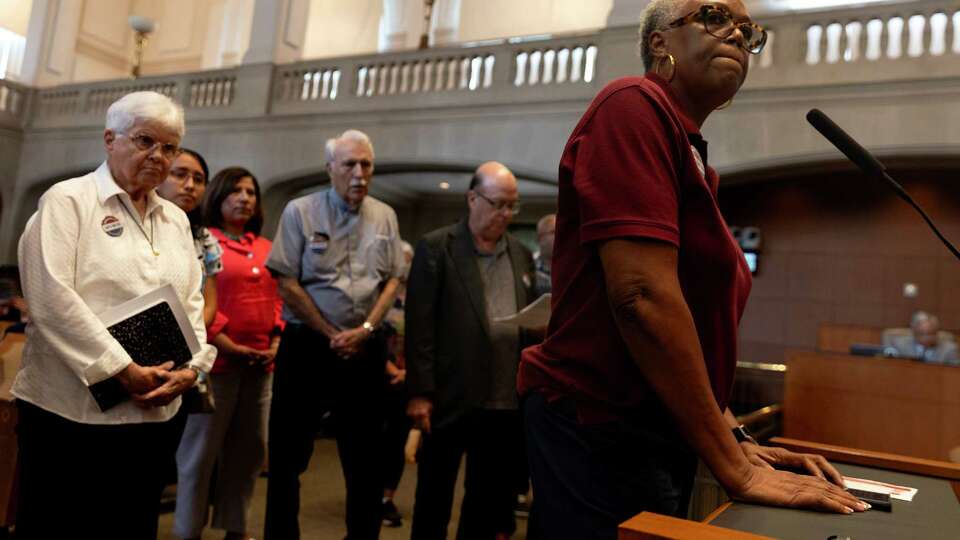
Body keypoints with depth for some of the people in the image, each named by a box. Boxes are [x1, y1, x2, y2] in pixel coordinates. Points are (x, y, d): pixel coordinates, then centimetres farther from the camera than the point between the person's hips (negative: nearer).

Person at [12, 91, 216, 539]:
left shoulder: (176, 219, 14)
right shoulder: (68, 200, -4)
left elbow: (191, 303, 12)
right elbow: (51, 297, -15)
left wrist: (191, 367, -5)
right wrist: (123, 370, -18)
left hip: (153, 411, 6)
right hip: (71, 408, -5)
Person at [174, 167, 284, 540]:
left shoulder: (265, 248, 16)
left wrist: (275, 341, 3)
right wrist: (226, 344, -14)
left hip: (260, 362, 6)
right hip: (217, 359, -6)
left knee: (250, 448, 12)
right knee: (202, 448, 2)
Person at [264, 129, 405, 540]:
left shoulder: (385, 216, 8)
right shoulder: (300, 212, -3)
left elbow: (392, 280, 7)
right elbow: (287, 284, -7)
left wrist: (365, 329, -7)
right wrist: (331, 336, -7)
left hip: (366, 349, 3)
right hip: (307, 345, -2)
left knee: (366, 455, 10)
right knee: (288, 452, 6)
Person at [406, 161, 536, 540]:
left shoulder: (522, 254, 13)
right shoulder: (436, 248, -3)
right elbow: (420, 325, -8)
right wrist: (420, 392, -12)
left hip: (506, 400, 5)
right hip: (451, 398, -4)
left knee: (489, 499, 15)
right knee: (434, 497, 10)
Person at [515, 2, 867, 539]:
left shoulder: (693, 159, 12)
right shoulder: (634, 105, -14)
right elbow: (642, 296, -24)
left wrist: (735, 439, 9)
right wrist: (735, 470, -17)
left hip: (662, 440, 9)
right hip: (601, 436, -9)